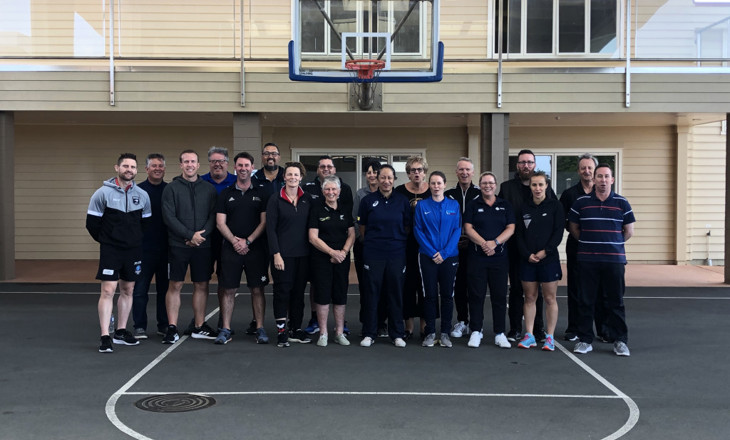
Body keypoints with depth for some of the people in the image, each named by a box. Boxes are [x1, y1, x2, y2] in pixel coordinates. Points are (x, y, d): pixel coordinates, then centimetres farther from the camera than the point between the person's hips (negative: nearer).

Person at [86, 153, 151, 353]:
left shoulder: (142, 195, 5)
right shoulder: (103, 193, -6)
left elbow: (147, 222, 14)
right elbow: (92, 222, -1)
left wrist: (137, 241, 11)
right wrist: (106, 240, 5)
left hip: (134, 251, 4)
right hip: (110, 250, -4)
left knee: (127, 290, 10)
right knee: (108, 290, -9)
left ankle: (121, 332, 22)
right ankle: (105, 337, -6)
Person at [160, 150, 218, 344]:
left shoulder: (209, 189, 8)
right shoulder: (171, 188, 1)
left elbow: (213, 216, 4)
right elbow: (169, 217, -7)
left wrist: (202, 235, -12)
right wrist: (190, 235, -14)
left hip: (203, 245, 3)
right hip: (178, 245, -3)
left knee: (201, 285, 7)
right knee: (175, 285, -1)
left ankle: (199, 327, 18)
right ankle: (172, 328, 6)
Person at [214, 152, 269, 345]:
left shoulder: (260, 194, 6)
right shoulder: (225, 194, 9)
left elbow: (264, 222, 1)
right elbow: (220, 223, 3)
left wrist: (248, 241, -9)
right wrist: (234, 241, -11)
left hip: (255, 249, -1)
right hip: (230, 249, 1)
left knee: (257, 289, 1)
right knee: (229, 290, 2)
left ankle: (260, 329, 8)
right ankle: (225, 329, 8)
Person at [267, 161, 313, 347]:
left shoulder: (307, 199, 7)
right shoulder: (275, 200, -2)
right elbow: (270, 229, -5)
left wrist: (312, 250, 3)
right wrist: (276, 254, -11)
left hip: (303, 253, 3)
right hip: (283, 254, -3)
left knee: (299, 291, 8)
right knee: (282, 290, -2)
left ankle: (297, 329, 17)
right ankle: (281, 331, 5)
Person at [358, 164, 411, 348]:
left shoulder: (402, 201, 4)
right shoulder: (368, 200, 2)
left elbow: (407, 227, 12)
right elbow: (362, 227, 10)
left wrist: (398, 242, 9)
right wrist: (371, 243, 11)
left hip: (396, 253, 1)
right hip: (373, 254, -1)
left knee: (396, 293, 5)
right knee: (371, 293, 3)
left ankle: (397, 334, 16)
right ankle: (369, 334, 12)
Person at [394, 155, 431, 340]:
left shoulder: (433, 192, 4)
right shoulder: (399, 191, 1)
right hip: (406, 246, 0)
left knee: (426, 284, 3)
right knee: (407, 284, 2)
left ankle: (425, 325, 15)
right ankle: (408, 326, 13)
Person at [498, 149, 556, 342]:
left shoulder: (545, 187, 8)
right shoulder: (506, 187, 5)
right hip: (515, 247, 0)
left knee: (537, 289, 5)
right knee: (516, 288, 5)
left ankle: (538, 328, 14)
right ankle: (515, 329, 12)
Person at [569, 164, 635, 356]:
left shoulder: (622, 203, 5)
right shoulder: (581, 202, 5)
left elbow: (629, 231, 9)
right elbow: (574, 228, 11)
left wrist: (612, 244, 9)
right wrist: (589, 244, 7)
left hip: (614, 259, 0)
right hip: (587, 260, 0)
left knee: (615, 302, 4)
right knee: (585, 301, 4)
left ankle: (620, 341, 13)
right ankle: (585, 340, 12)